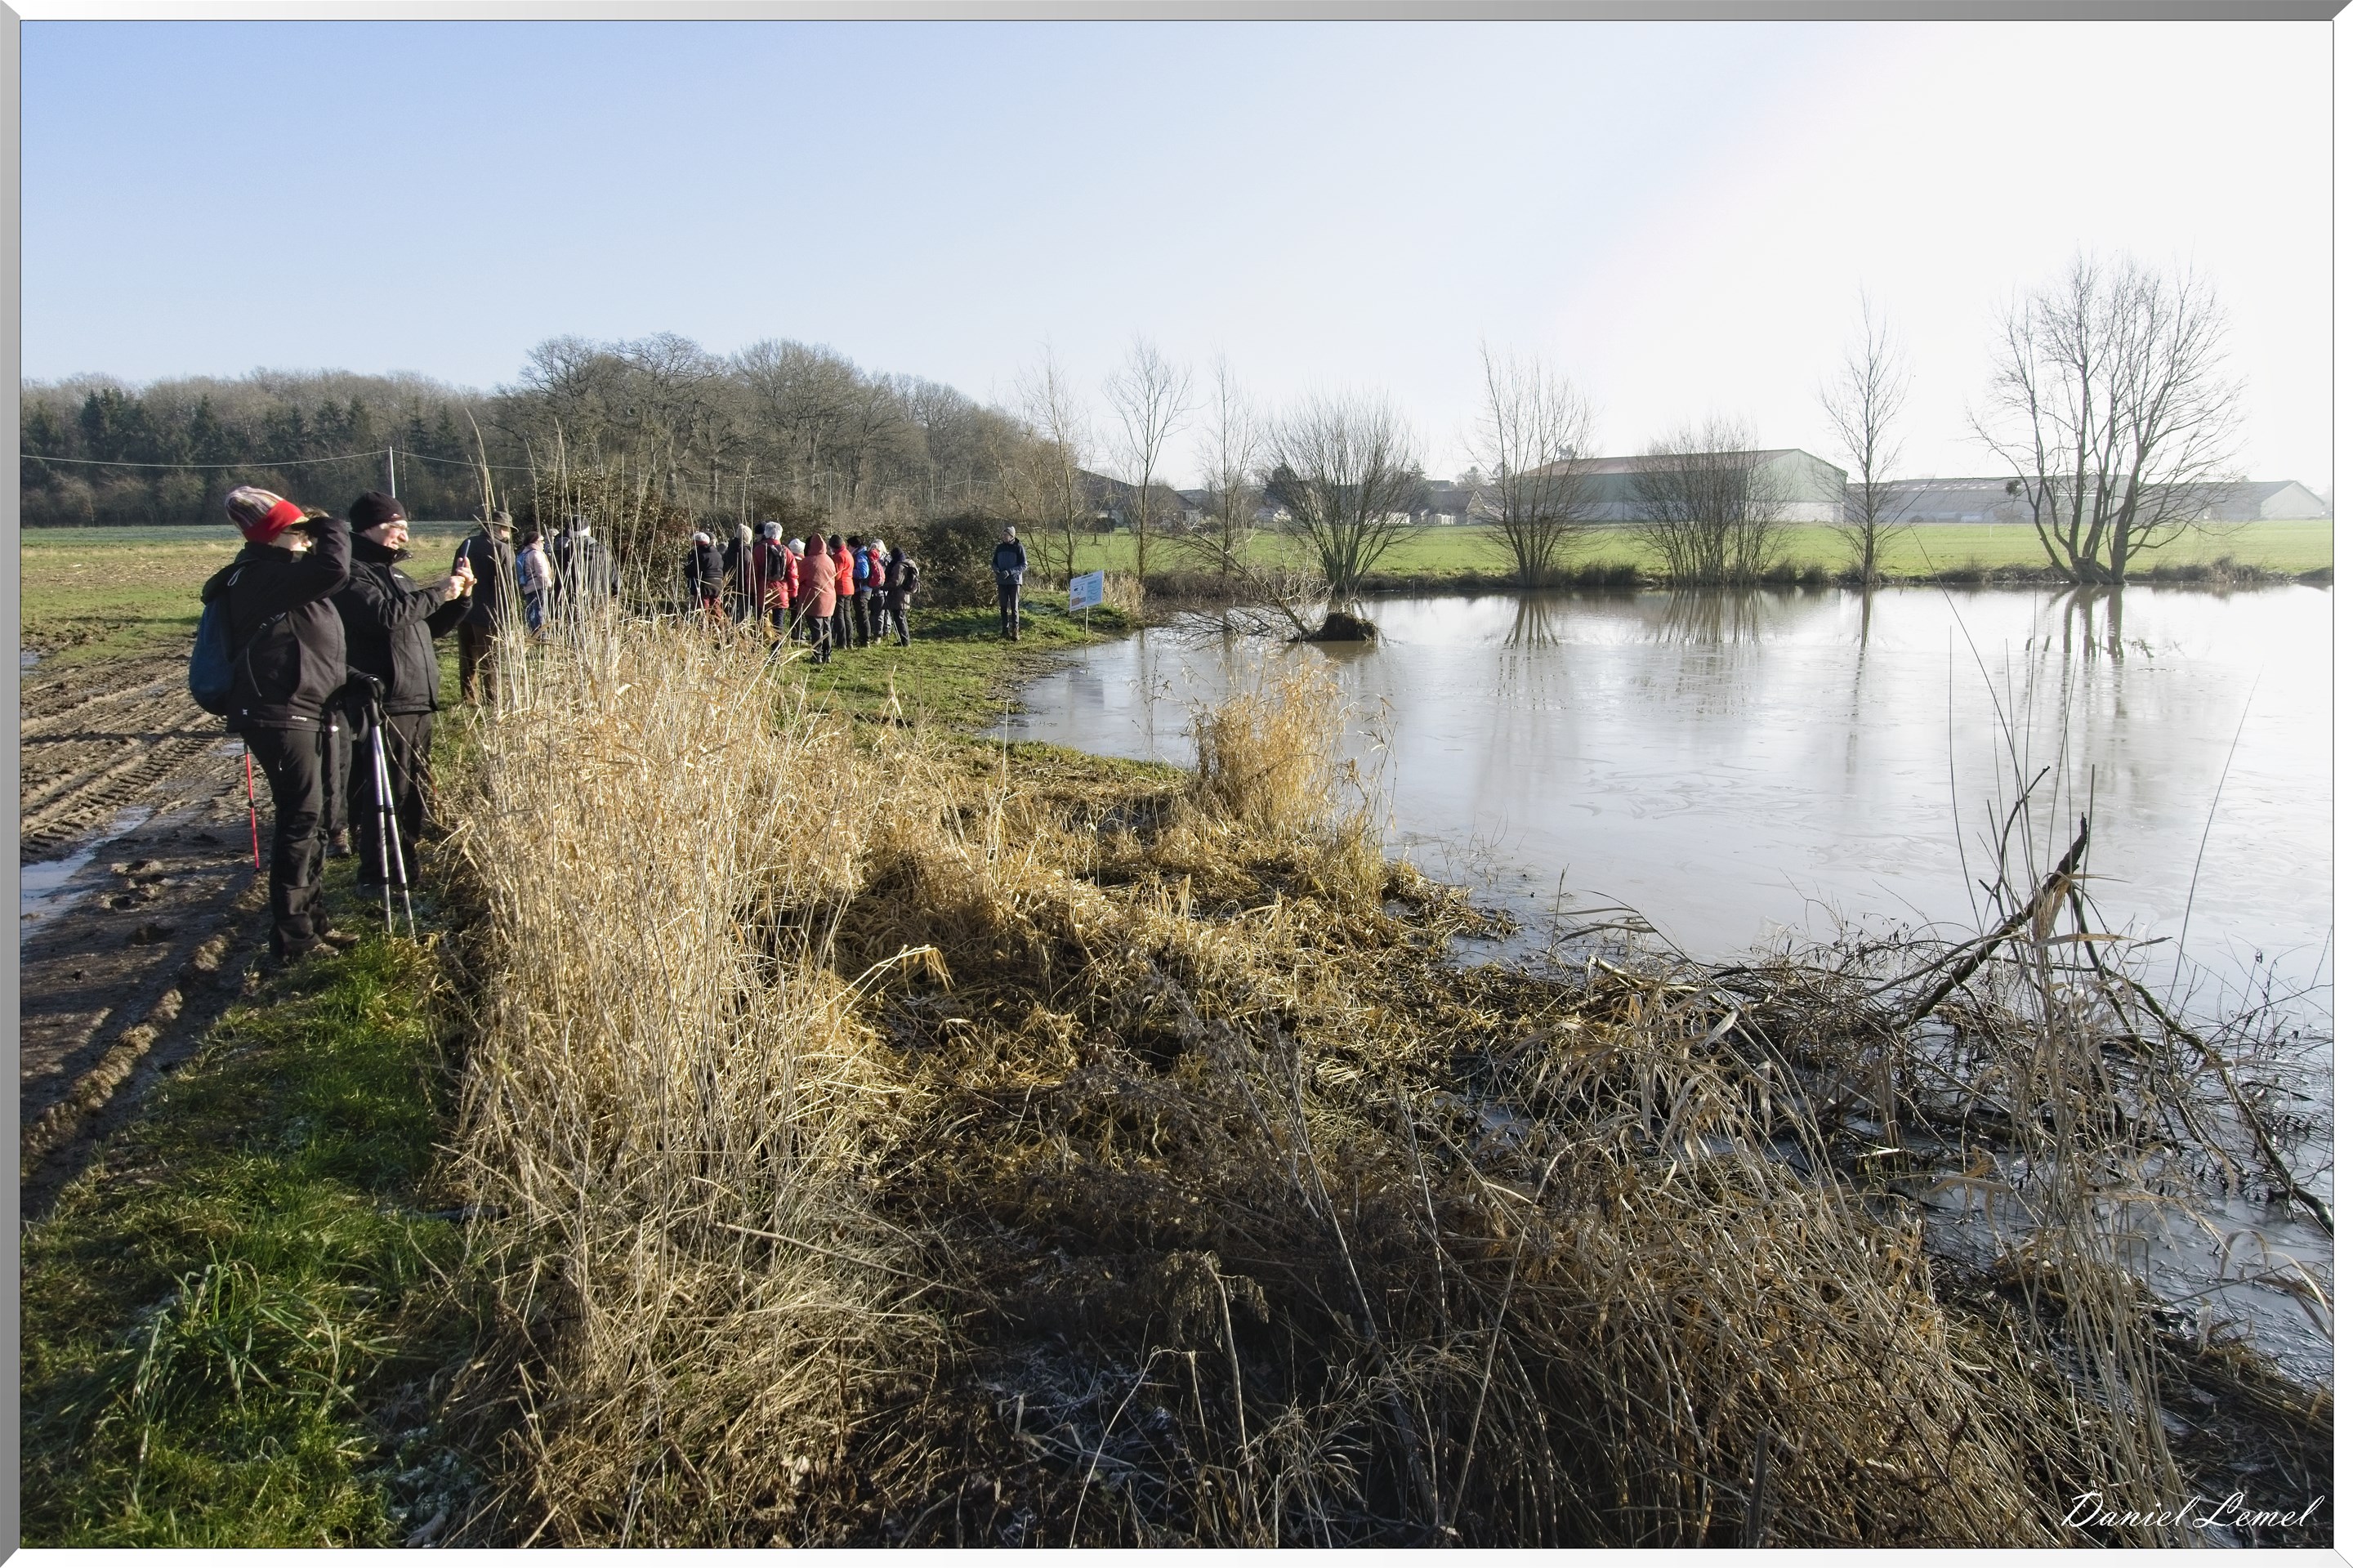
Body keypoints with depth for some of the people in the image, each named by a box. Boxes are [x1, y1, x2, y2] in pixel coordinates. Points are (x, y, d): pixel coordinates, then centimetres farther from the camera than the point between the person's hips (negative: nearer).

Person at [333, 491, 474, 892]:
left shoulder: (397, 575, 22)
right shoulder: (352, 573, -7)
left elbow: (435, 626, 26)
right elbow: (386, 615, -24)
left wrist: (459, 597, 10)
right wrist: (438, 592, -16)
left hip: (419, 703, 9)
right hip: (381, 706, -9)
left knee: (415, 792, 12)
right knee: (382, 795, -7)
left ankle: (406, 866, 21)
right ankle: (376, 875, -1)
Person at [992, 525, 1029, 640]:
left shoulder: (1018, 547, -6)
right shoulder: (1000, 547, 7)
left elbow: (1024, 565, -9)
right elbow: (994, 562, 16)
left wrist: (1009, 572, -19)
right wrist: (996, 569, -8)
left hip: (1014, 581, -4)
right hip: (1001, 582, 4)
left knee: (1014, 607, -4)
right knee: (1003, 607, 7)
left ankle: (1015, 631, 1)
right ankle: (1005, 630, 14)